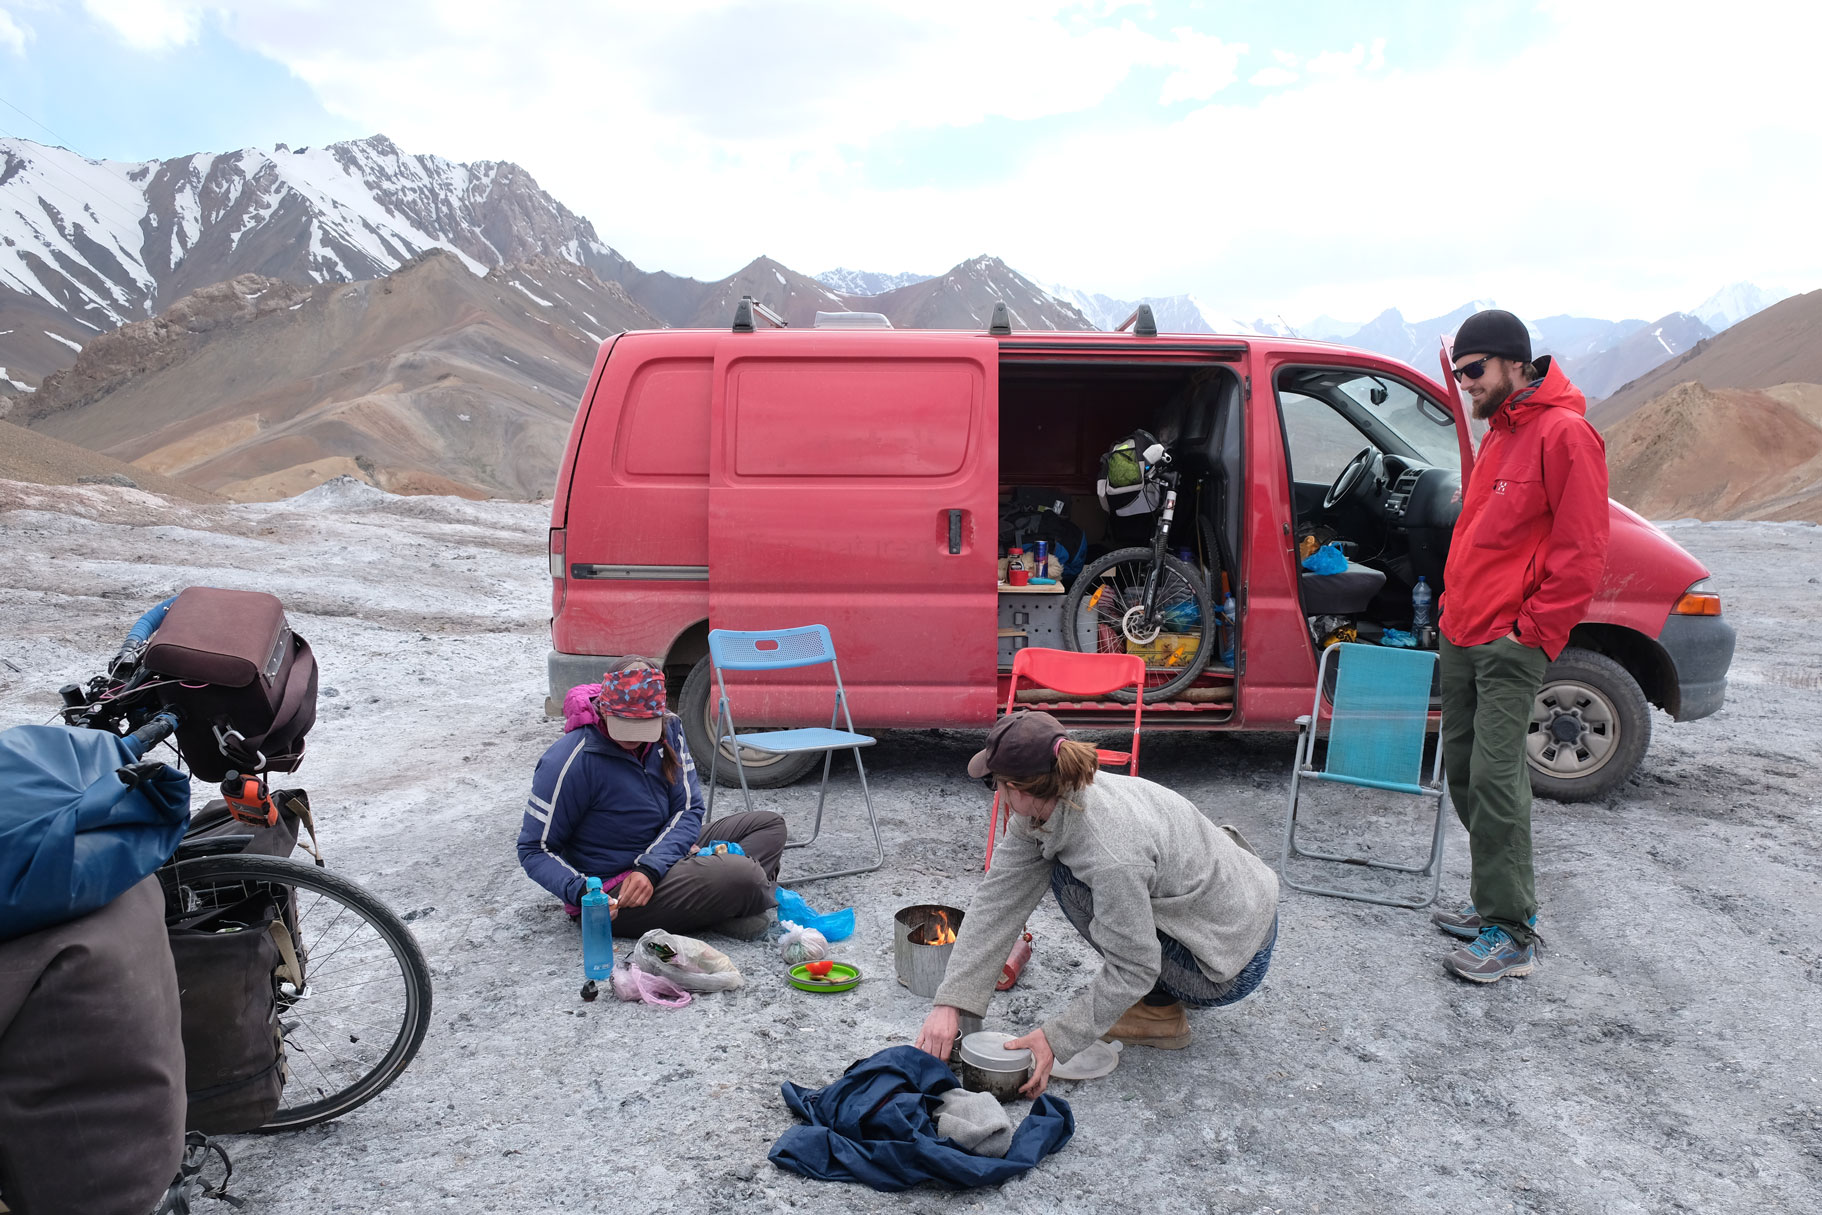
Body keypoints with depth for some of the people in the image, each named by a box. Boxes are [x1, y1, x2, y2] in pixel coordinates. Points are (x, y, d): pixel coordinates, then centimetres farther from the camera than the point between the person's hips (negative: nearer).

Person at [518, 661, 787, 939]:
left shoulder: (668, 728, -3)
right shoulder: (569, 763, -21)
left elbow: (688, 810, -4)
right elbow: (534, 850, -13)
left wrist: (651, 868, -21)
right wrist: (582, 893, -29)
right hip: (612, 894, -8)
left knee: (769, 825, 6)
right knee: (742, 878, -28)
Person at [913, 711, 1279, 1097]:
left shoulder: (1111, 854, -34)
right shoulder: (1049, 804, -9)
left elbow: (1134, 970, -23)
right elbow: (998, 899, -8)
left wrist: (1056, 1039, -19)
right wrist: (950, 1002, -12)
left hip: (1236, 965, -8)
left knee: (1071, 883, -15)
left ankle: (1160, 1012, 0)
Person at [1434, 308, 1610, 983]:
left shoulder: (1564, 433, -11)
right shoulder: (1499, 433, 17)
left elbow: (1582, 552, -15)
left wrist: (1532, 631, -15)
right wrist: (1456, 605, 16)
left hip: (1510, 645, -9)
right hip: (1462, 636, 9)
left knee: (1495, 778, -10)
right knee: (1464, 770, 12)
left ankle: (1512, 935, -2)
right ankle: (1497, 901, 24)